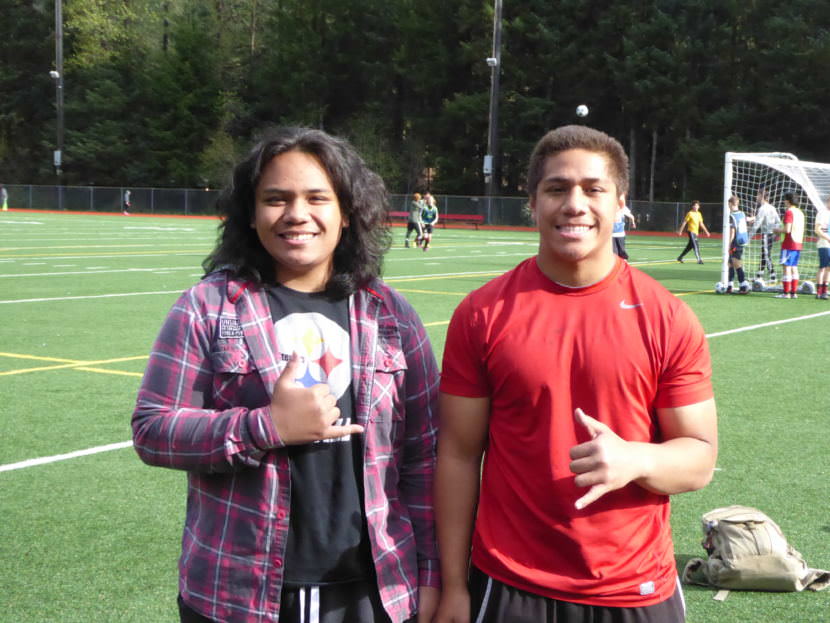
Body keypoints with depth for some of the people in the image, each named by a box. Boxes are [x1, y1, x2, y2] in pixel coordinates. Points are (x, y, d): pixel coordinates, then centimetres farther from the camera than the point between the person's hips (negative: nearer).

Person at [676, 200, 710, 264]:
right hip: (691, 231, -8)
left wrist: (706, 231, 17)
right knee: (695, 245, -15)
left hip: (696, 232, 8)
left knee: (690, 246, 12)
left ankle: (680, 257, 23)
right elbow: (684, 222, -6)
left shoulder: (699, 214, 13)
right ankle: (699, 259, -18)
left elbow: (701, 224, 20)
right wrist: (680, 231, -9)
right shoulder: (690, 213, -7)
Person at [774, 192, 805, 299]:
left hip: (789, 244, -8)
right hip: (798, 243, 8)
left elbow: (787, 229, -19)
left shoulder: (789, 212, -12)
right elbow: (800, 229, 18)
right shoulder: (800, 212, 15)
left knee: (786, 267, -5)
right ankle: (794, 292, 11)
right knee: (794, 267, 12)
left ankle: (786, 293, -6)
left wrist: (777, 230, -2)